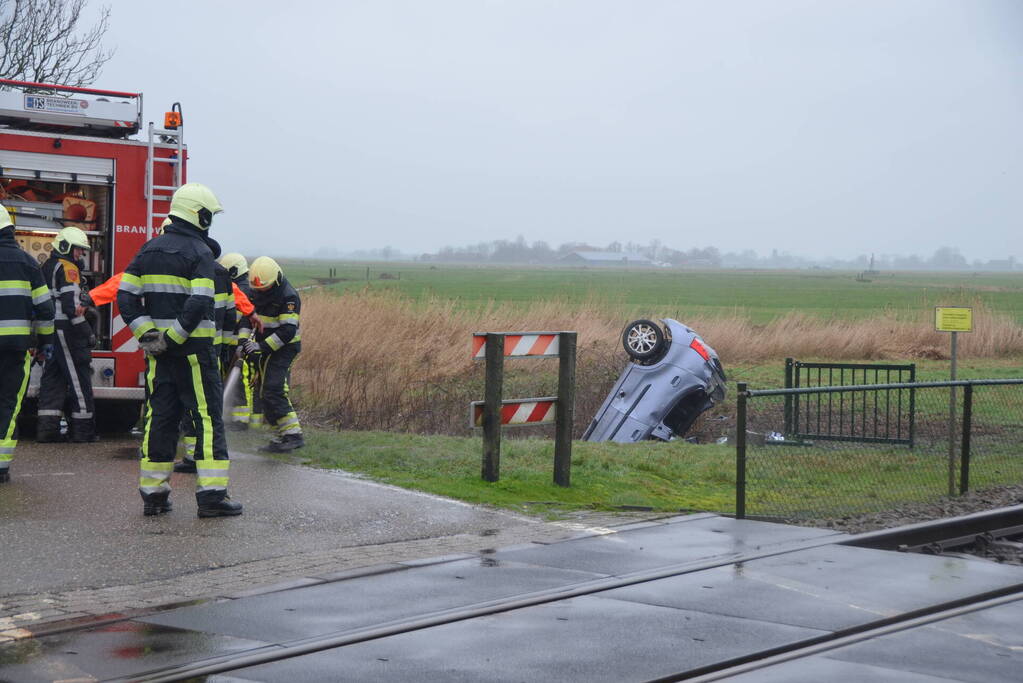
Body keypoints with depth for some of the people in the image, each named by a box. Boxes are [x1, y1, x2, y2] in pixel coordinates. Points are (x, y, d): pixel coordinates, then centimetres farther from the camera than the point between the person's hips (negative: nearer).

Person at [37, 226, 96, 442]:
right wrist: (87, 332, -15)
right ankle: (82, 426, -1)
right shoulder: (67, 268, -11)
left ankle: (47, 425, 5)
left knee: (52, 377, 9)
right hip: (66, 332, -9)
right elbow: (71, 303, -19)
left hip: (49, 332, 9)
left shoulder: (47, 267, 20)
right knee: (79, 377, -3)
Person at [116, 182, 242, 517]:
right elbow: (199, 304, -22)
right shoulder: (200, 253, -10)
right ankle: (211, 494, -6)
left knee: (159, 417, 11)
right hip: (193, 351, -6)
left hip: (157, 350, 6)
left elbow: (126, 296, 4)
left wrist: (147, 333, -1)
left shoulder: (150, 249, 11)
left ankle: (153, 493, 14)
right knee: (208, 418, -2)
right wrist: (173, 338, -15)